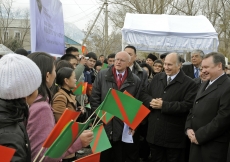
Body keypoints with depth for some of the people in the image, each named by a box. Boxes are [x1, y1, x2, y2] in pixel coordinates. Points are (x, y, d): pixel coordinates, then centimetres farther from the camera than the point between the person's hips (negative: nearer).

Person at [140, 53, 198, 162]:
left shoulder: (189, 83, -9)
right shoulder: (157, 78, 10)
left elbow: (188, 105, -21)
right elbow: (143, 95, 9)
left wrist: (163, 105, -21)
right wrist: (152, 101, -14)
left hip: (174, 135, -5)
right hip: (154, 132, 5)